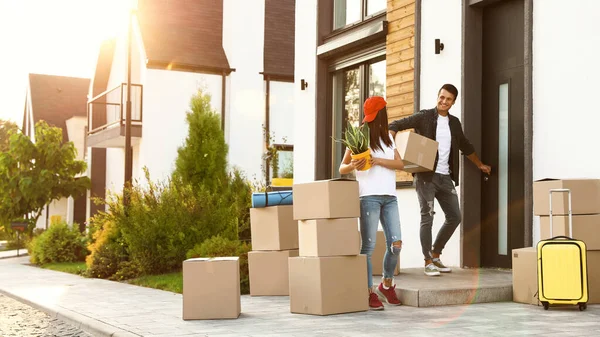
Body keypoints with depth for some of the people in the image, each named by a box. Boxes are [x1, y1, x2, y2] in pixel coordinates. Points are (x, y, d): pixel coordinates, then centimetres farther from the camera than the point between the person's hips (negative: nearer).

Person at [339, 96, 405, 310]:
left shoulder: (388, 137, 17)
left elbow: (400, 164, 6)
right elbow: (342, 169, 1)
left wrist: (378, 161, -9)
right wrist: (353, 166, -21)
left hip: (389, 196, 5)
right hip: (369, 196, -5)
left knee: (396, 243, -3)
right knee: (368, 246, -5)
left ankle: (387, 285, 17)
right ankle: (369, 292, 1)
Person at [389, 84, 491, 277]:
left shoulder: (454, 123, 14)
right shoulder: (424, 117, -3)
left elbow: (465, 146, 29)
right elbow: (396, 125, -10)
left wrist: (480, 165, 35)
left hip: (445, 177, 6)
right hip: (426, 176, -6)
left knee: (455, 217, 6)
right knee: (427, 217, -7)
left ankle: (435, 255, 21)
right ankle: (428, 262, -1)